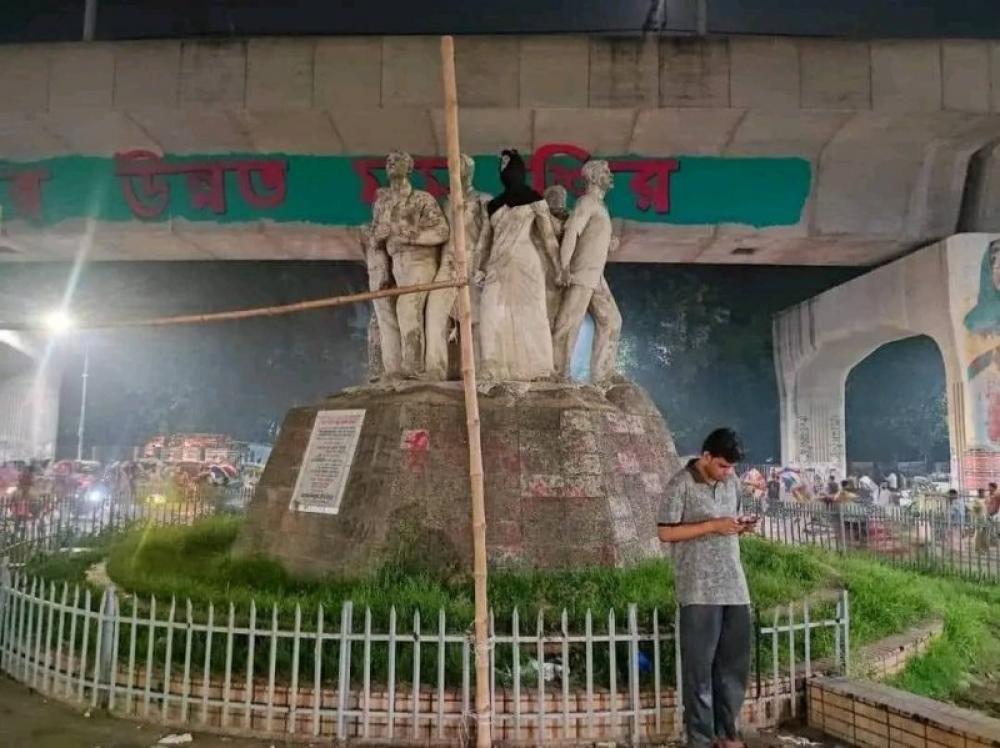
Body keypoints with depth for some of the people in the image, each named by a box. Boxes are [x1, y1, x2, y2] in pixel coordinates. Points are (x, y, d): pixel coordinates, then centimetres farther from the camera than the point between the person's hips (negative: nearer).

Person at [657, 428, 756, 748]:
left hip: (734, 585, 7)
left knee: (735, 661, 12)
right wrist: (714, 526, -18)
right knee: (699, 664, 1)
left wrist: (741, 526, -3)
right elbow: (665, 532, -12)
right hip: (699, 590, -6)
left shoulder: (732, 482, 10)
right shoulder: (681, 484, -11)